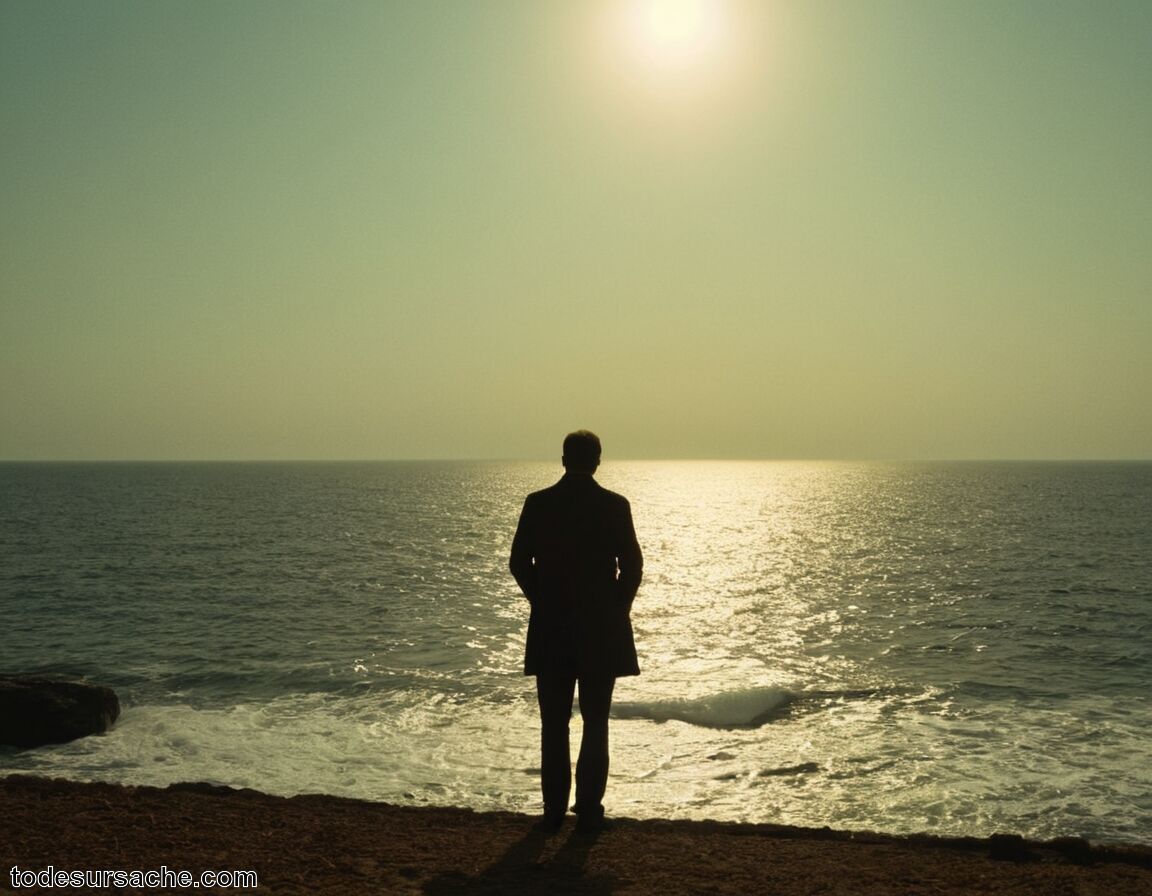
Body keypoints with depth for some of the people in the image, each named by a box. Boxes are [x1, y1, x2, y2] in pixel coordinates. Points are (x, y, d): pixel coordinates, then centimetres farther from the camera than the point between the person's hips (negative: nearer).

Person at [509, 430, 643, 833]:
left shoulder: (537, 503, -2)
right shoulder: (615, 505, -6)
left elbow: (519, 564, 1)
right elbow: (632, 566, -5)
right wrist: (616, 609, 9)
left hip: (550, 630, 1)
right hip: (601, 629, -1)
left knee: (554, 723, 10)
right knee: (595, 723, 8)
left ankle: (554, 809, 12)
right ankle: (589, 809, 8)